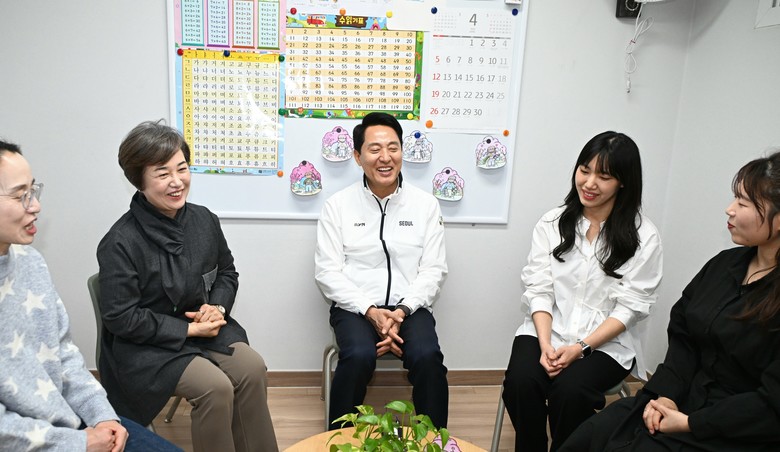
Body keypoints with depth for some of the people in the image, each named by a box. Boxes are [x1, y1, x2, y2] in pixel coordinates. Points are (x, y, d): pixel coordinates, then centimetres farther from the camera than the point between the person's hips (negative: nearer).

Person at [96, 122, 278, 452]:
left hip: (203, 326, 5)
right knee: (215, 387, -25)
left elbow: (227, 273, 13)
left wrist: (217, 306, -8)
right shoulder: (120, 244, -19)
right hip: (146, 344, -5)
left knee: (252, 368, -17)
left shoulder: (203, 219, -2)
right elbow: (121, 318, -16)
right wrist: (189, 329, -16)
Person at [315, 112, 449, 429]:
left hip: (409, 307, 1)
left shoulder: (425, 204, 5)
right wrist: (371, 311, -15)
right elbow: (327, 272, -3)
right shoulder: (338, 206, 1)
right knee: (358, 357, -29)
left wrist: (402, 311, -13)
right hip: (356, 306, -1)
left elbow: (434, 269, 2)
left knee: (427, 357, -27)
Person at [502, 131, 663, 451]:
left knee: (569, 390, -29)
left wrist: (581, 347, -16)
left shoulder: (644, 237, -2)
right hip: (547, 331, 2)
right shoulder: (552, 223, 5)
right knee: (520, 382, -26)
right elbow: (538, 289, -1)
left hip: (607, 342, -2)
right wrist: (545, 343, -15)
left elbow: (630, 306, -6)